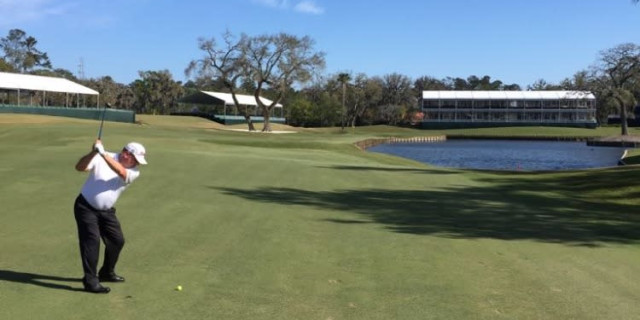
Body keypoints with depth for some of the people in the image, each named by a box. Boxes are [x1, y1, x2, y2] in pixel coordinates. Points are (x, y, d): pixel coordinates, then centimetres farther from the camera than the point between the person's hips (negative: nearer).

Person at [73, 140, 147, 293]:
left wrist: (103, 153, -42)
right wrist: (93, 152, -43)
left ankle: (107, 273, 29)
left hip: (106, 211, 5)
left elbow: (120, 171, -30)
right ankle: (90, 281, -10)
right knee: (92, 241, -15)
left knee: (117, 240, 8)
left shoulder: (133, 172, -9)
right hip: (86, 207, -5)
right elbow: (79, 167, -27)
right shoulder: (100, 159, -15)